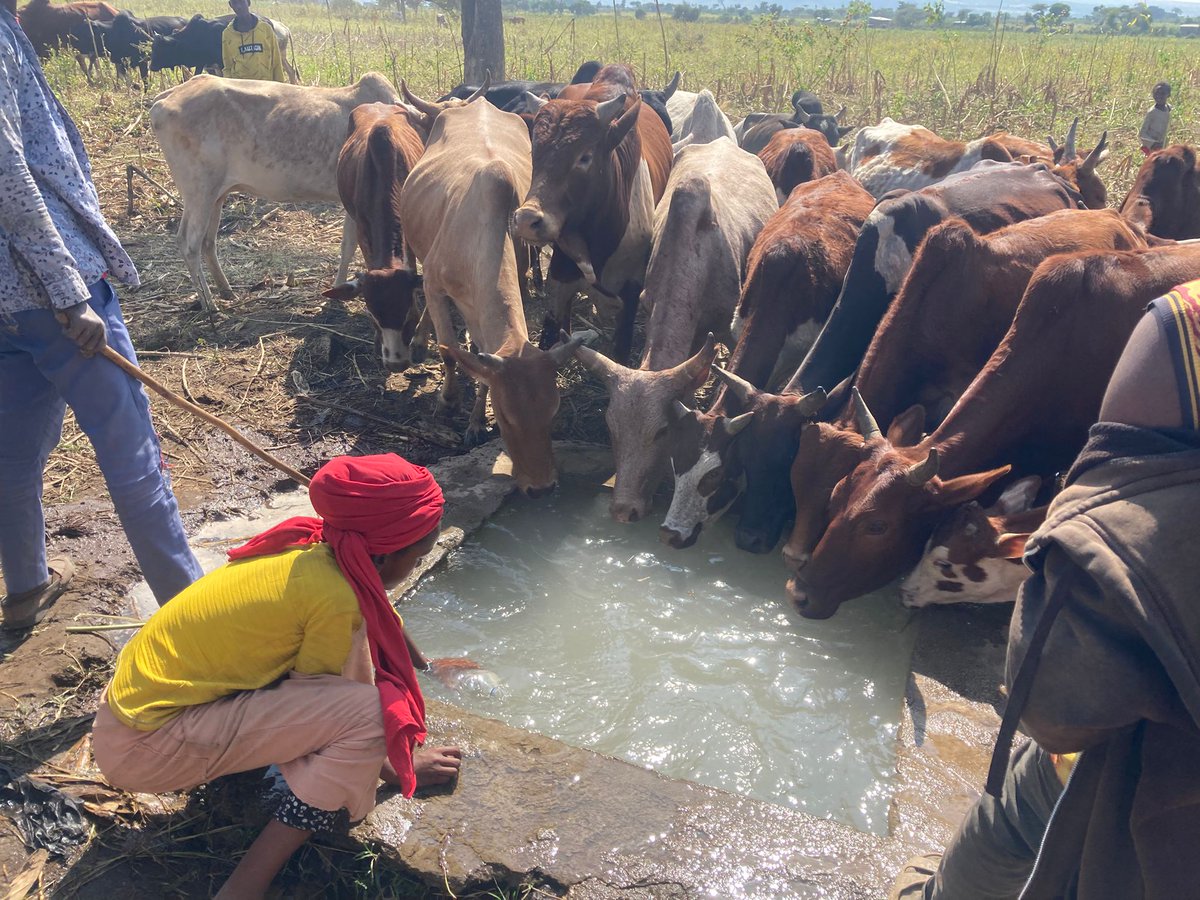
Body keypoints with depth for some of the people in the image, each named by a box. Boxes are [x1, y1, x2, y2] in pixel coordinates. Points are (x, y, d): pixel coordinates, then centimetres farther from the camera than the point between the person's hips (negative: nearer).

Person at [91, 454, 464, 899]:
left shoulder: (313, 550, 0)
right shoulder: (334, 596, -24)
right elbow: (318, 707, -9)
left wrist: (415, 662, 37)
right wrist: (398, 768, 6)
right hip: (144, 746, -8)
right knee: (366, 712, -21)